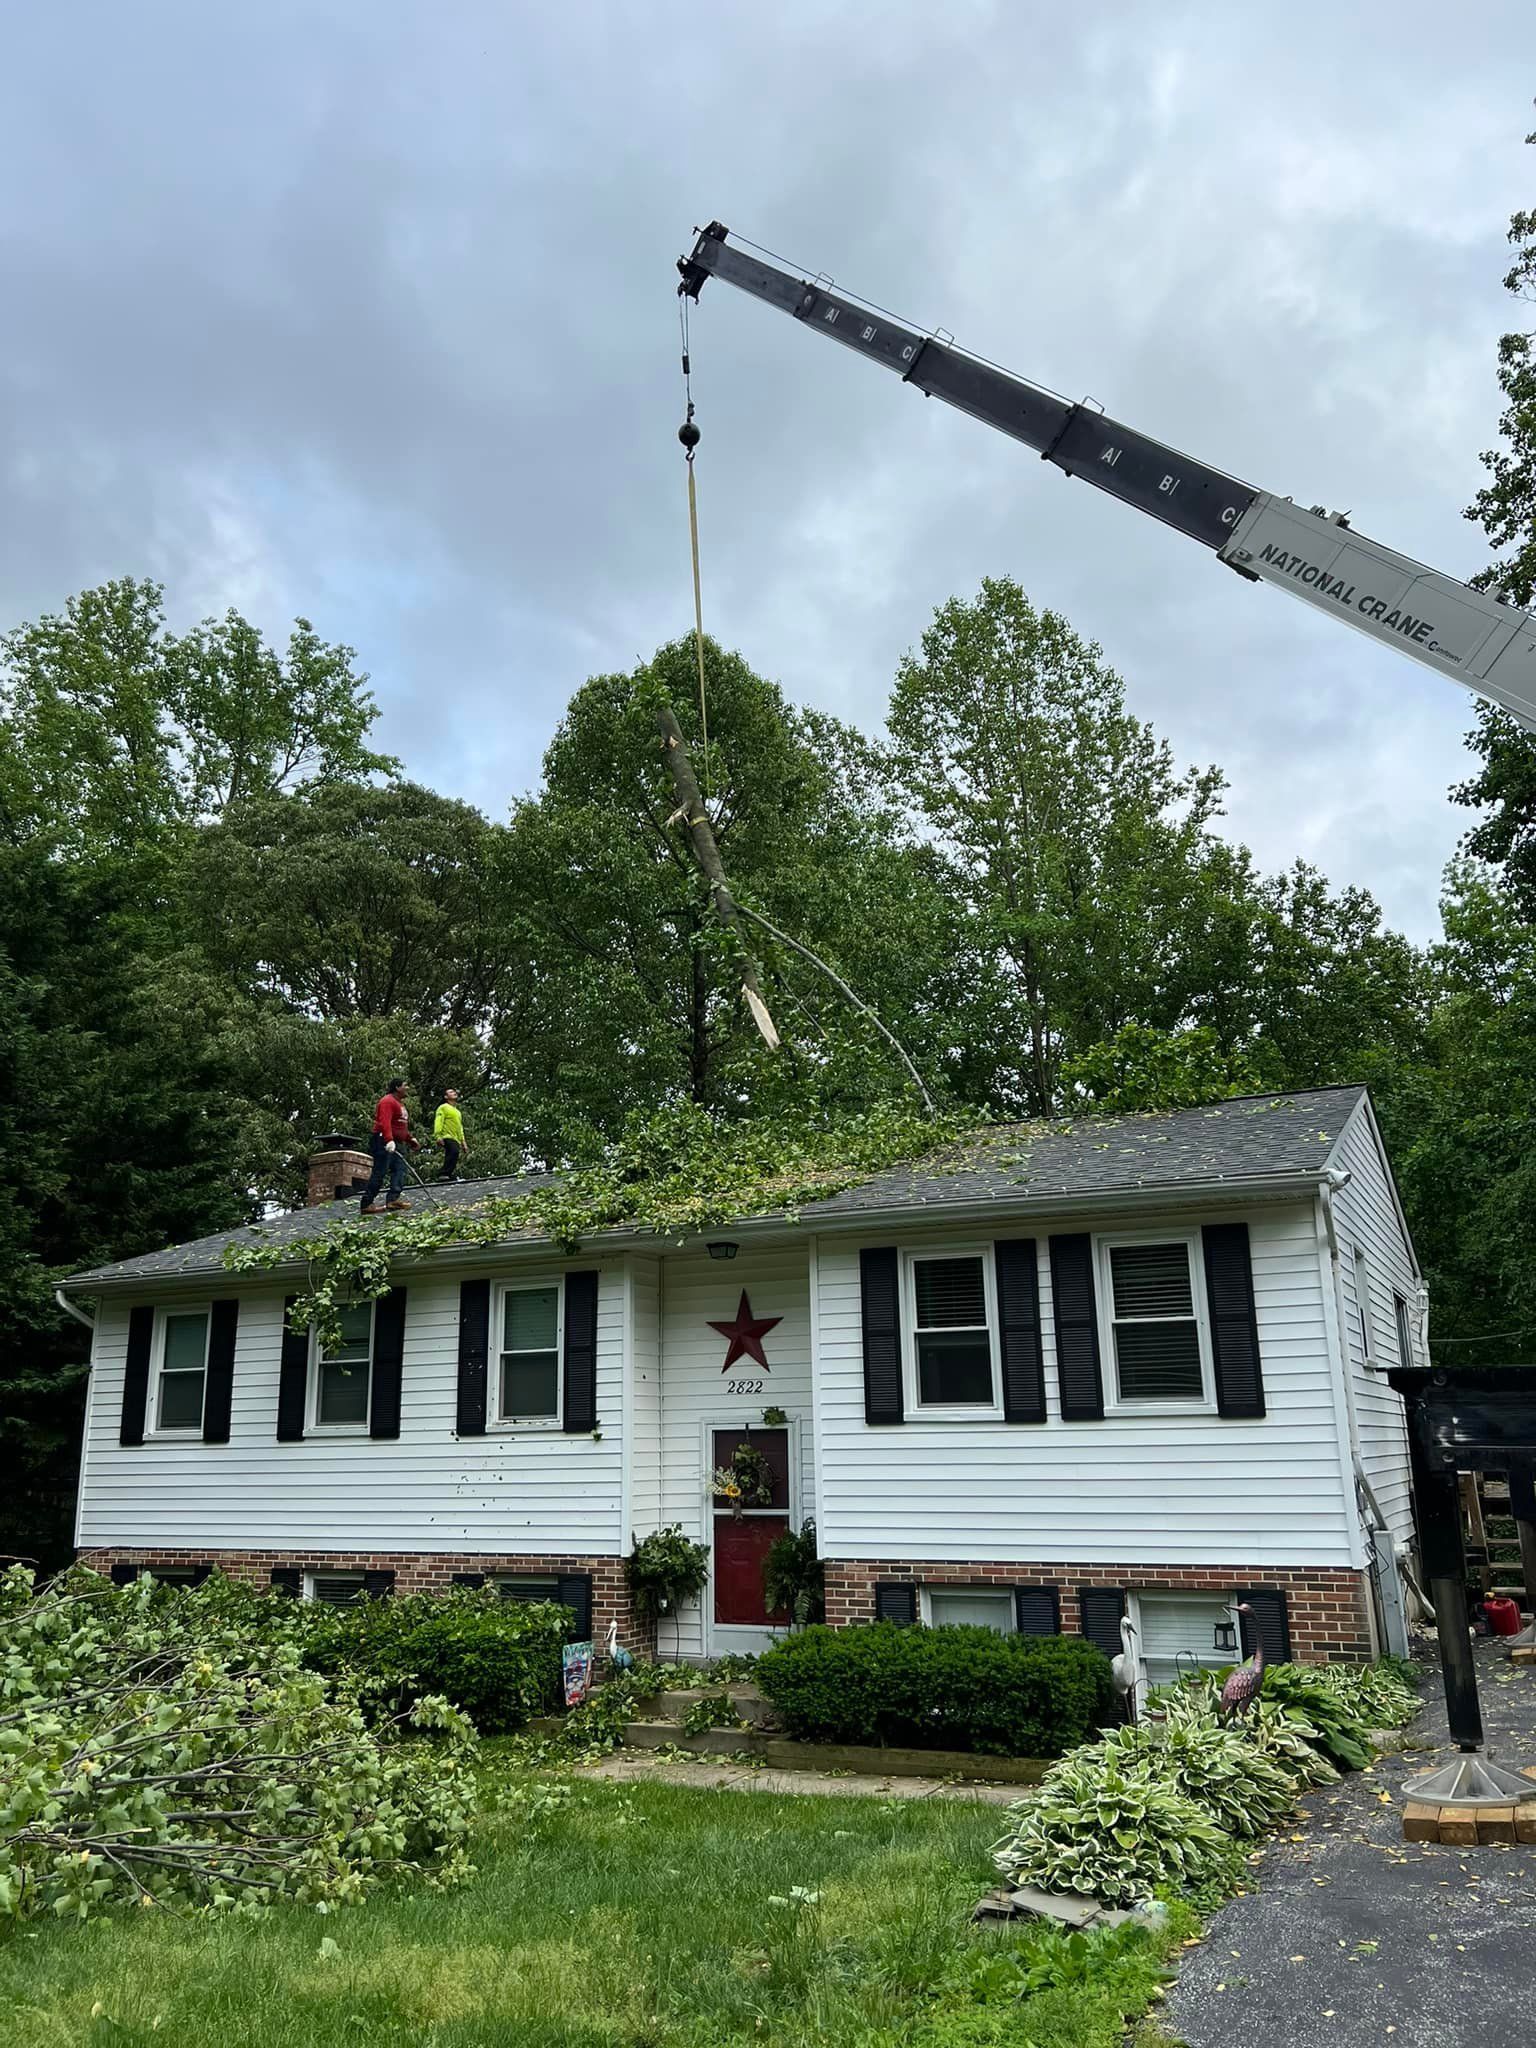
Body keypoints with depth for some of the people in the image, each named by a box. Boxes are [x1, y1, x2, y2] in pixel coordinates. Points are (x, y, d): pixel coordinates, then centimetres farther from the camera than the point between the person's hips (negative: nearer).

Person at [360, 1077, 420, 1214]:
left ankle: (394, 1198, -10)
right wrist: (389, 1140, -35)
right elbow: (384, 1122, -25)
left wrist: (410, 1139, 23)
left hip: (395, 1143, 10)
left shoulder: (400, 1103, 23)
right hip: (383, 1142, -10)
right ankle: (367, 1204, -8)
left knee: (400, 1169, -2)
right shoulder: (388, 1101, -11)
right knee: (380, 1172, -11)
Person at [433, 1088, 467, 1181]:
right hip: (447, 1137, -9)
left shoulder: (457, 1111, 31)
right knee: (454, 1151, -31)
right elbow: (438, 1121, -6)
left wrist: (463, 1143, 28)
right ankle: (444, 1174, -37)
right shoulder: (443, 1107, 7)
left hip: (456, 1139, 9)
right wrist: (438, 1136, -20)